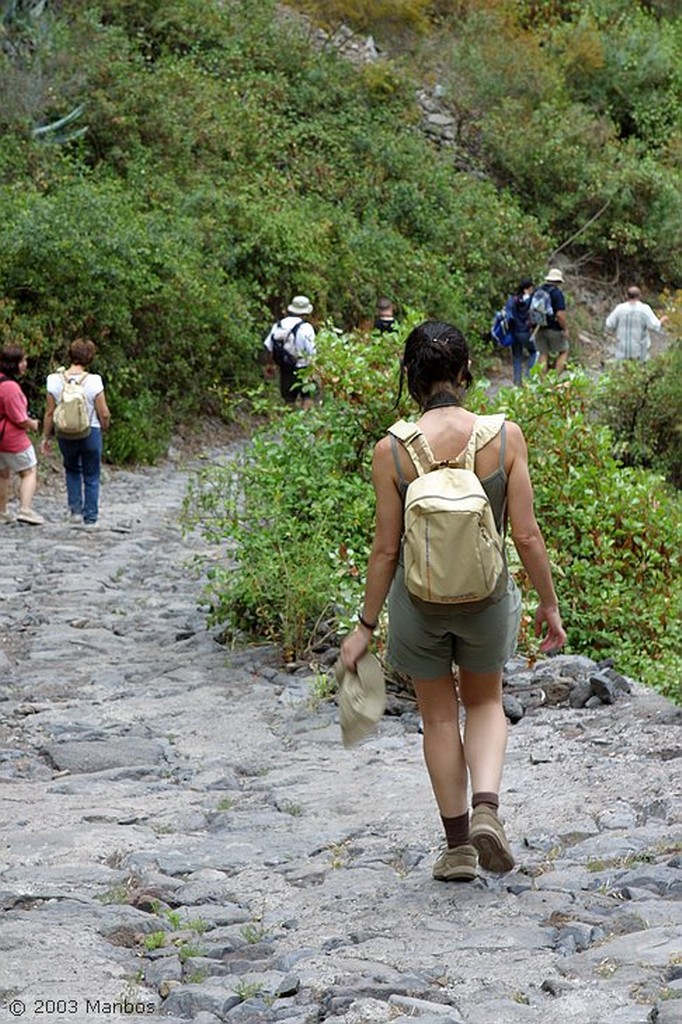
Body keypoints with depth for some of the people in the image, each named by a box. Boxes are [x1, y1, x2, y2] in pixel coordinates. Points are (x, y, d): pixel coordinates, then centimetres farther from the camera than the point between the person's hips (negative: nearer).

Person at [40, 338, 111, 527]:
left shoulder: (55, 380, -10)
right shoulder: (94, 381, -16)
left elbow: (50, 413, -4)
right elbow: (104, 414, -11)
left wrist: (45, 437, 8)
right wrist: (105, 428, 10)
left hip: (65, 434, 2)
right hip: (90, 433, -2)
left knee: (72, 470, 26)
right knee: (91, 477, 13)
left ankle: (75, 509, 18)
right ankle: (90, 517, 17)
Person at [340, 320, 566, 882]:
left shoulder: (392, 451, -15)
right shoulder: (504, 436, -14)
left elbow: (386, 548, -9)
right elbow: (526, 534, -10)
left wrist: (366, 625, 3)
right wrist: (549, 604, 4)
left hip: (419, 598, 0)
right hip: (487, 595, 1)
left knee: (440, 717, 18)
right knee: (485, 702, 25)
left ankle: (458, 846, 24)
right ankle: (487, 807, 3)